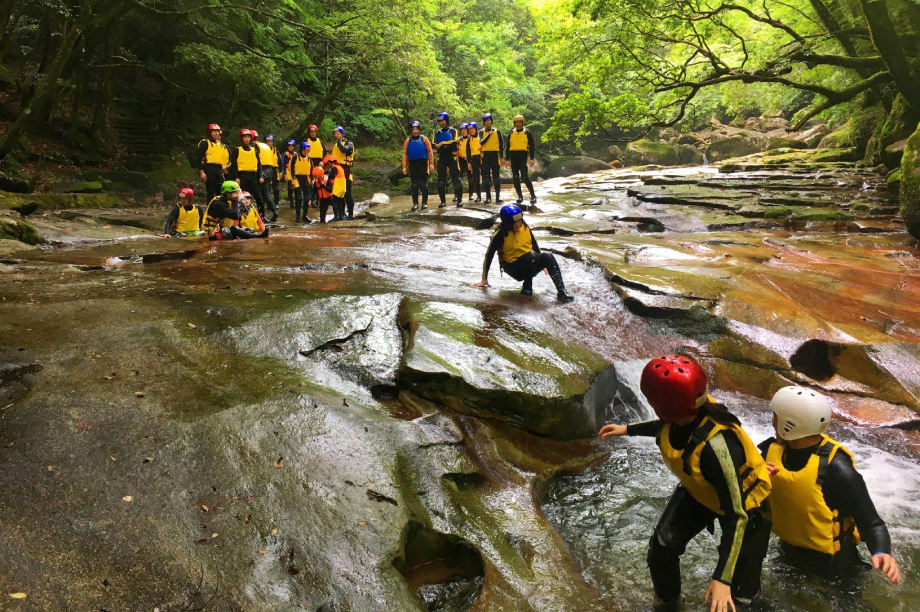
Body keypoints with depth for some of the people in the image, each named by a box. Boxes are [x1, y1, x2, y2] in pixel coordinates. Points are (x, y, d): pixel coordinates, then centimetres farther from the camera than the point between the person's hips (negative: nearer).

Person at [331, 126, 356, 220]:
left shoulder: (349, 143, -4)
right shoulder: (335, 145, 19)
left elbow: (343, 149, -26)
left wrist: (339, 141, -12)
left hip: (345, 170, -7)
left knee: (347, 193, -5)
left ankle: (351, 214, 1)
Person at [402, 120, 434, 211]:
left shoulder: (424, 139, 4)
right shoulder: (408, 141, 8)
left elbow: (430, 152, 2)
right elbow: (404, 154, 6)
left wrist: (431, 164, -5)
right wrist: (404, 167, -1)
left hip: (423, 163, -2)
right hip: (412, 164, 2)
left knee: (423, 185, 0)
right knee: (414, 185, 4)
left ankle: (424, 203, 8)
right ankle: (415, 204, 8)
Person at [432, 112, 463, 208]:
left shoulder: (453, 131, 4)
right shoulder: (437, 133, 12)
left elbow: (454, 141, -12)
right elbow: (434, 145, 0)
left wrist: (442, 144, -14)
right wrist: (447, 145, -14)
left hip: (452, 157, -3)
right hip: (441, 158, 3)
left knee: (456, 178, -4)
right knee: (441, 179, 2)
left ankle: (459, 199, 1)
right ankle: (443, 201, 9)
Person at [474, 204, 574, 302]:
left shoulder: (525, 228, 3)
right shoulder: (501, 234, -12)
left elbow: (535, 246, 17)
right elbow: (489, 255, -10)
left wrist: (543, 263, 26)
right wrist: (484, 279, -9)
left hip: (531, 266, 5)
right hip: (515, 269, -5)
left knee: (548, 256, -25)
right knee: (531, 255, -34)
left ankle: (561, 291, -33)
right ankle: (527, 287, -23)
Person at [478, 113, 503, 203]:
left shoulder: (497, 132, 7)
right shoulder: (481, 132, 6)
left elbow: (501, 144, 8)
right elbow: (481, 142, -10)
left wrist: (501, 157, 2)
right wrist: (489, 134, -11)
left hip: (495, 155, 0)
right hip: (485, 155, 0)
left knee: (496, 176, -3)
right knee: (486, 176, 1)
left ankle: (498, 196, -2)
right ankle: (488, 197, 5)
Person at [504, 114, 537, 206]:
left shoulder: (527, 133, 4)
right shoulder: (511, 134, 14)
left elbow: (532, 146, 2)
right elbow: (507, 146, 16)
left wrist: (531, 159, -7)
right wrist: (507, 159, 8)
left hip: (523, 156, -4)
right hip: (513, 156, 4)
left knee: (524, 177, -15)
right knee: (516, 178, 4)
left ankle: (533, 196, -8)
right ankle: (520, 196, 13)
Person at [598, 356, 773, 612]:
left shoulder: (716, 446, -46)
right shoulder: (685, 411, -26)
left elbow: (736, 515, -39)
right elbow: (669, 426, 3)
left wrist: (722, 578, -40)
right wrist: (627, 429, 11)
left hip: (743, 503, -6)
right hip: (699, 489, 6)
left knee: (738, 588, 8)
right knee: (661, 548, 0)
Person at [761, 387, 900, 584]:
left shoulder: (836, 469, -31)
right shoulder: (773, 450, -14)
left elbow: (871, 522, -24)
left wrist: (881, 552, -44)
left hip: (831, 564, -6)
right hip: (788, 553, 6)